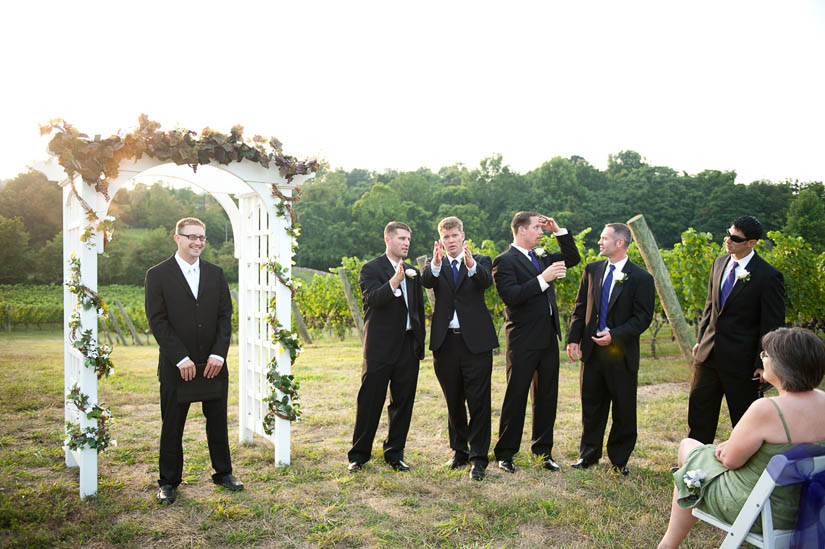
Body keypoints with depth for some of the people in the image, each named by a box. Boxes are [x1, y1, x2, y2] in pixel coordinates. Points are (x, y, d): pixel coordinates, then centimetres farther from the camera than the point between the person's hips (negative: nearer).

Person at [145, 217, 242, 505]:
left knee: (218, 421, 12)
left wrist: (218, 354, -8)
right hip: (176, 367, -3)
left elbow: (225, 316, 5)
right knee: (172, 425, 8)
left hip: (213, 364, 3)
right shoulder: (158, 275, -3)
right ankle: (168, 482, 23)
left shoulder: (216, 273, 8)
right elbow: (157, 321, -8)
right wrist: (181, 359, -15)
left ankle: (223, 472, 28)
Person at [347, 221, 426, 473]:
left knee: (403, 402, 10)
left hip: (408, 347, 6)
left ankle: (394, 453, 23)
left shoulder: (412, 271, 15)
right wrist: (395, 281, -35)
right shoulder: (371, 269, -3)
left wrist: (420, 342, 13)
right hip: (380, 348, -5)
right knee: (370, 402, 0)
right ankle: (358, 455, 14)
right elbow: (374, 299, -19)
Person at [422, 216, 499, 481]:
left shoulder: (480, 261, 4)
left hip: (475, 341, -2)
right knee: (453, 402, 14)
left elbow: (486, 281, -17)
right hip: (445, 342, 3)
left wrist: (471, 265, -38)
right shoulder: (434, 266, 10)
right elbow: (426, 282, -13)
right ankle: (460, 450, 29)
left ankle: (478, 458, 6)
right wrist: (436, 264, -34)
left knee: (478, 402, -3)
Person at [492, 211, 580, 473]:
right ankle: (505, 454, 13)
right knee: (515, 397, 2)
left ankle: (543, 450, 24)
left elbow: (573, 258, 22)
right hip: (523, 340, -7)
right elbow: (511, 296, -21)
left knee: (547, 397, 12)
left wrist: (558, 230, 11)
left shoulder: (541, 257, 14)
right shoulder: (505, 261, -10)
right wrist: (543, 279, -24)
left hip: (548, 337, 7)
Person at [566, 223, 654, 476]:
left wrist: (614, 335, -19)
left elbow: (643, 317, -9)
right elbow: (580, 307, 9)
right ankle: (589, 453, 28)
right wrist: (573, 338, 0)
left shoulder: (640, 277, -7)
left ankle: (619, 459, 23)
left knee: (623, 408, 7)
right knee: (591, 405, 13)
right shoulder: (592, 270, 7)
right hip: (592, 349, 4)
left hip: (621, 352, -4)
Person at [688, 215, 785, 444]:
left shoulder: (768, 276, -15)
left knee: (744, 420, 10)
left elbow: (772, 325, -12)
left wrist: (763, 363, -13)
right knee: (699, 416, 15)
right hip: (708, 354, 7)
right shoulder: (719, 263, 5)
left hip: (741, 360, -6)